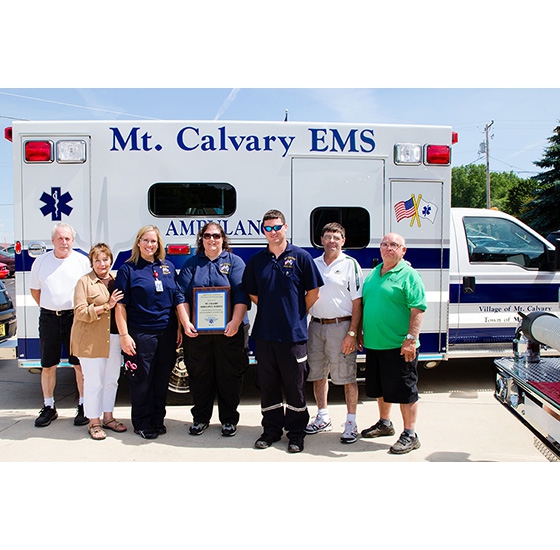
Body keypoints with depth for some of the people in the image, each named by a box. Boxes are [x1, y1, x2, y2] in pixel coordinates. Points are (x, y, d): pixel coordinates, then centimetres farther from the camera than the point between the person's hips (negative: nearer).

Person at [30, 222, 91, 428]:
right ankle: (49, 407, 23)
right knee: (48, 366, 9)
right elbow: (35, 289, 16)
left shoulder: (82, 261, 0)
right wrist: (49, 309, 10)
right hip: (48, 319, 2)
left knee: (80, 364, 2)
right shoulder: (41, 261, 6)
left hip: (75, 318, -2)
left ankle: (83, 406, 15)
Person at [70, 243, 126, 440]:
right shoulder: (84, 282, -4)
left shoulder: (116, 281, 12)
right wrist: (106, 306, -18)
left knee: (111, 380, 13)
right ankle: (93, 422, 16)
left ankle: (108, 417, 28)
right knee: (94, 382, 2)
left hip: (114, 339, 5)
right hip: (91, 340, -5)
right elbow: (80, 312, -12)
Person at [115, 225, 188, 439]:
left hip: (167, 333, 4)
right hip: (141, 334, -4)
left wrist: (179, 327, 8)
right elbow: (120, 305, -5)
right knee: (142, 381, 5)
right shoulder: (128, 269, -1)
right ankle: (142, 424, 21)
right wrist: (124, 335, -11)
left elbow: (178, 299, 12)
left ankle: (158, 420, 28)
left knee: (162, 379, 12)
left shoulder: (168, 267, 10)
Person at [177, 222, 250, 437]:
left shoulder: (234, 262, 4)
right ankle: (200, 418, 26)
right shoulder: (191, 264, 11)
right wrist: (186, 323, -9)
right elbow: (182, 296, 3)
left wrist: (235, 322, -18)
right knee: (199, 376, 10)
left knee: (229, 375, 6)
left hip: (228, 331, -2)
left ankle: (229, 419, 21)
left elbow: (241, 295, -7)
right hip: (197, 331, 2)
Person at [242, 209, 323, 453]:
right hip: (264, 334, 3)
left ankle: (296, 433, 21)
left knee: (295, 386, 6)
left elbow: (313, 292, 2)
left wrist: (296, 314, 4)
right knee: (267, 385, 12)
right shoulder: (256, 260, 7)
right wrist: (270, 310, 10)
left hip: (294, 334, -3)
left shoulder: (301, 257, -2)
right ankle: (271, 429, 28)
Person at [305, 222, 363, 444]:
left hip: (340, 326, -5)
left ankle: (351, 423, 15)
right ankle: (323, 418, 29)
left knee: (347, 376, 2)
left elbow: (357, 302, -6)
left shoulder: (350, 264, -3)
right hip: (315, 326, 5)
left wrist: (352, 333, -13)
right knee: (317, 374, 13)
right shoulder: (313, 264, 10)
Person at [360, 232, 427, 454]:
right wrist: (360, 332, 17)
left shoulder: (409, 275, -9)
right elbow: (364, 304, 20)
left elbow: (418, 310, -16)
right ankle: (384, 423, 37)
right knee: (380, 388, 19)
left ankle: (410, 435, 14)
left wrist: (411, 339, -23)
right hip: (374, 343, 8)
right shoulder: (373, 274, 14)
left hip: (399, 346, -7)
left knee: (404, 390, 2)